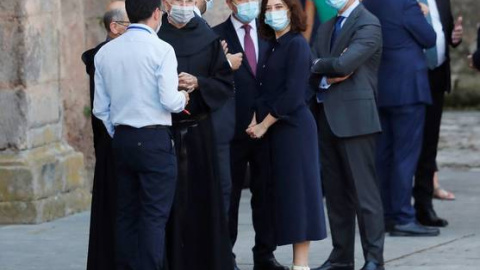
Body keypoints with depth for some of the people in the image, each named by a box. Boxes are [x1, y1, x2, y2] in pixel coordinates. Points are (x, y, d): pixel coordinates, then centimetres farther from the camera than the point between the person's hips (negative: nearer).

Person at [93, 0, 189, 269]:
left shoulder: (105, 53, 6)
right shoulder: (161, 50, -10)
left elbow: (100, 108, 8)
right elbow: (169, 101, -16)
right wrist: (183, 97, 5)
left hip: (122, 139, 6)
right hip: (155, 140, -6)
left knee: (126, 214, 10)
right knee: (154, 216, -4)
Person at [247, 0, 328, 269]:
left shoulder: (297, 45, -10)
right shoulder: (274, 46, 15)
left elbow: (293, 94, -16)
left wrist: (265, 124, -13)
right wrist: (256, 120, 0)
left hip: (294, 128, -8)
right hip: (274, 131, 8)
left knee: (297, 191, -6)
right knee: (284, 193, 7)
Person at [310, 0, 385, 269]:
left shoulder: (368, 24, -6)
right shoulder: (327, 28, 18)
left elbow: (344, 64, -18)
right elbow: (312, 73, 12)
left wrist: (320, 65, 0)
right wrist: (326, 77, -9)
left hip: (354, 118, -8)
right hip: (327, 117, 8)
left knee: (364, 191, -7)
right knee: (336, 192, 9)